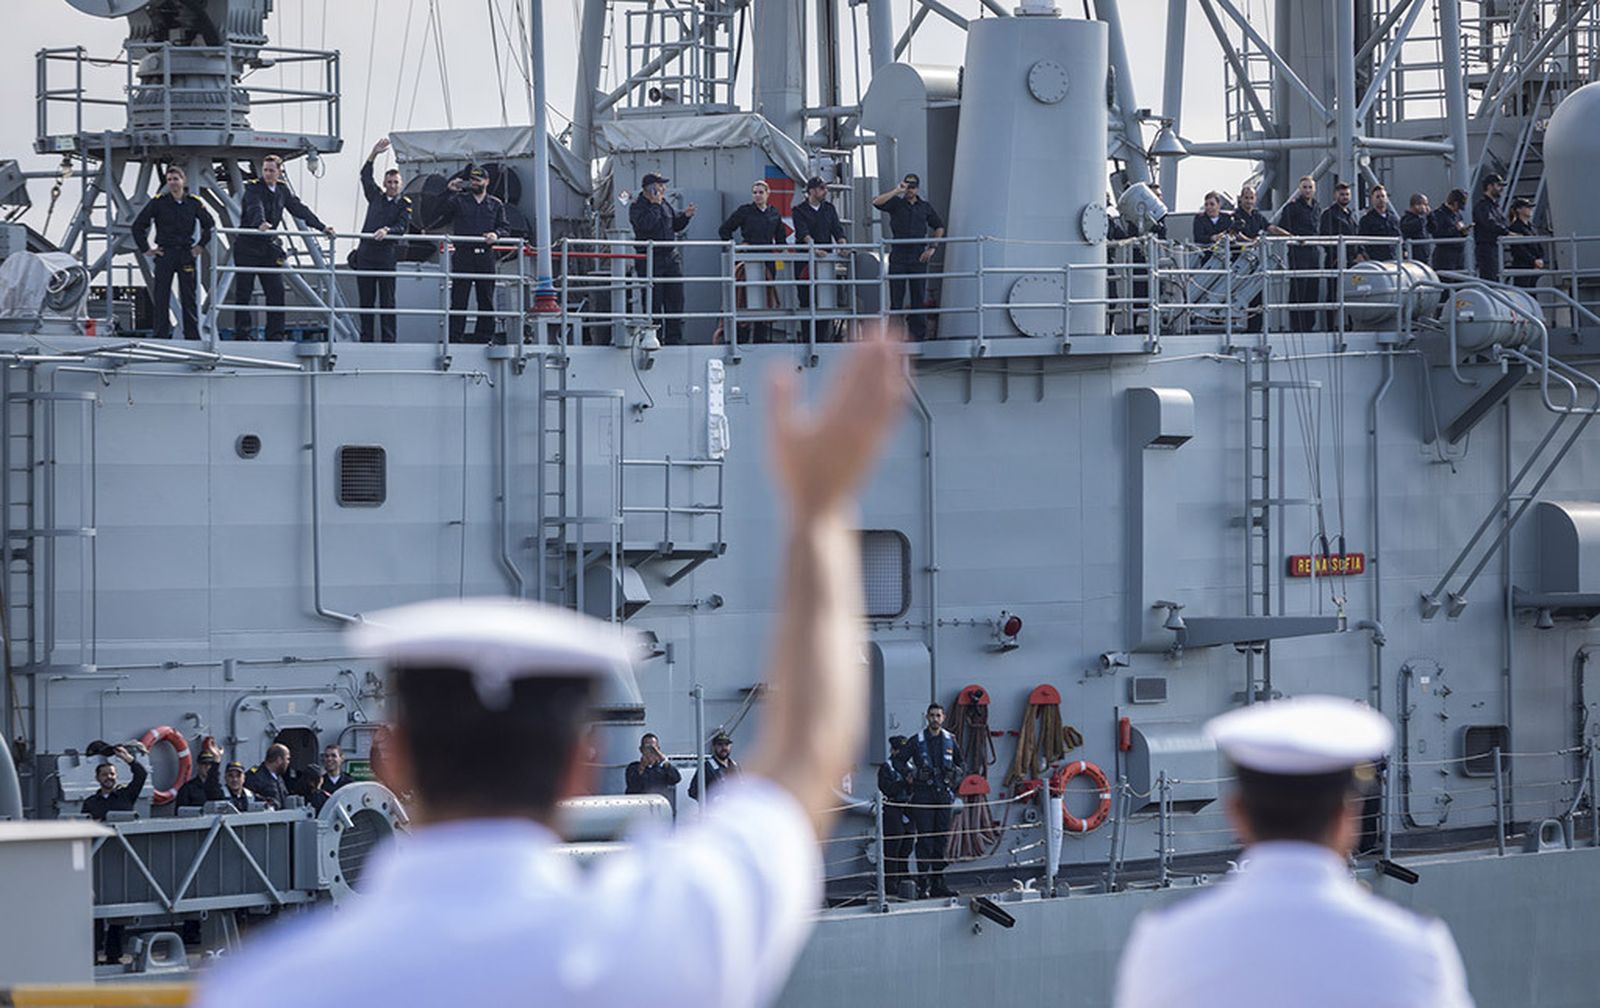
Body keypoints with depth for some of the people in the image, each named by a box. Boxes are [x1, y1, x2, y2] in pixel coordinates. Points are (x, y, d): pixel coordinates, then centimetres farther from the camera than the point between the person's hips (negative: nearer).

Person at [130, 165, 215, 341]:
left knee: (190, 297, 5)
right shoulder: (158, 202, -4)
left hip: (187, 254, 2)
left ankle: (193, 336, 11)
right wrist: (145, 249, -2)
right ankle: (160, 336, 0)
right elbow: (138, 226, 1)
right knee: (160, 298, -3)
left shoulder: (193, 203, 3)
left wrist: (201, 245, 10)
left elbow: (210, 225, 17)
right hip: (164, 255, -2)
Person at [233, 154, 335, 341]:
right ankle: (243, 334, -1)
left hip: (269, 246, 5)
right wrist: (261, 223, -50)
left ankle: (275, 335, -2)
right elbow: (255, 207, -29)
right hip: (248, 246, -5)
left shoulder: (282, 189, 9)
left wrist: (322, 227, 3)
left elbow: (299, 209, 11)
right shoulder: (253, 188, -9)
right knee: (243, 292, -4)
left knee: (276, 291, -3)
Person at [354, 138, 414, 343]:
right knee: (366, 299, 4)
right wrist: (374, 153, 3)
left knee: (387, 300, -4)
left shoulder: (404, 203, 4)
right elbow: (365, 176, 13)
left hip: (387, 254, -4)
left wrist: (387, 230, -27)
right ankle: (365, 339, 6)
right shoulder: (376, 197, 15)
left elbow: (402, 226, -7)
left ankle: (388, 339, -3)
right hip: (366, 253, 4)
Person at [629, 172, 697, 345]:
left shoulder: (665, 204, 13)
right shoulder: (637, 207, -7)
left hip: (671, 257, 6)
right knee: (653, 303, -2)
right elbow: (645, 224, -25)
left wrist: (685, 216, 5)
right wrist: (655, 205, -17)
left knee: (675, 300, 5)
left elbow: (675, 226, 23)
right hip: (651, 259, -6)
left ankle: (674, 339, 10)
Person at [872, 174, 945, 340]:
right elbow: (876, 202, -14)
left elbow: (939, 227, 18)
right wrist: (896, 191, -16)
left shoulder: (925, 207, 9)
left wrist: (932, 248, 7)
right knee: (896, 298, -1)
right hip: (898, 257, -2)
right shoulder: (896, 203, 3)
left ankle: (919, 333, 8)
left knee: (918, 297, 3)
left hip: (918, 258, 2)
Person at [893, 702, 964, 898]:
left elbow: (961, 762, 24)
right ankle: (923, 883, -7)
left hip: (944, 793, 4)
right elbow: (899, 762, 5)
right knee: (925, 839, -8)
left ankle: (938, 882, 11)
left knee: (942, 838, 5)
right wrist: (911, 774, -7)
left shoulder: (949, 740, 10)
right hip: (923, 795, -4)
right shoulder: (917, 741, 0)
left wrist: (957, 775, 8)